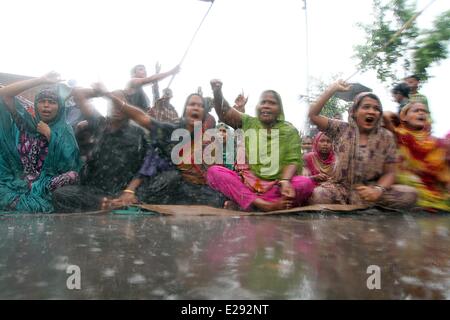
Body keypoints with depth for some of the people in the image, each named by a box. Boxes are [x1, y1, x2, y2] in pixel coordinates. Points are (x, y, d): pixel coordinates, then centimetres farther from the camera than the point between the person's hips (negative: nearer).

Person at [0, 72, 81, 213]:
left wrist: (49, 135, -9)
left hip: (47, 185, -1)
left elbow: (70, 166, -9)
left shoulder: (65, 131, 4)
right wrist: (41, 80, -3)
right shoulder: (25, 122, 12)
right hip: (17, 181, 1)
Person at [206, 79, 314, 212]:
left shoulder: (290, 130, 7)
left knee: (306, 183, -29)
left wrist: (285, 181, -24)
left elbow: (292, 160, -5)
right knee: (214, 171, -21)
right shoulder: (248, 122, 11)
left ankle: (238, 201, -27)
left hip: (276, 186, 0)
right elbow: (224, 113, -2)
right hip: (247, 182, 1)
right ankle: (262, 204, -34)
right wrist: (217, 92, -22)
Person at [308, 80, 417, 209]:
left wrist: (378, 190, -20)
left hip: (371, 189, 2)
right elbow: (313, 115, -7)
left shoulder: (386, 137, 3)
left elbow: (389, 173, 1)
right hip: (341, 187, -1)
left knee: (410, 194, -24)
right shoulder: (341, 129, 2)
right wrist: (333, 89, -7)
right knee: (317, 196, -34)